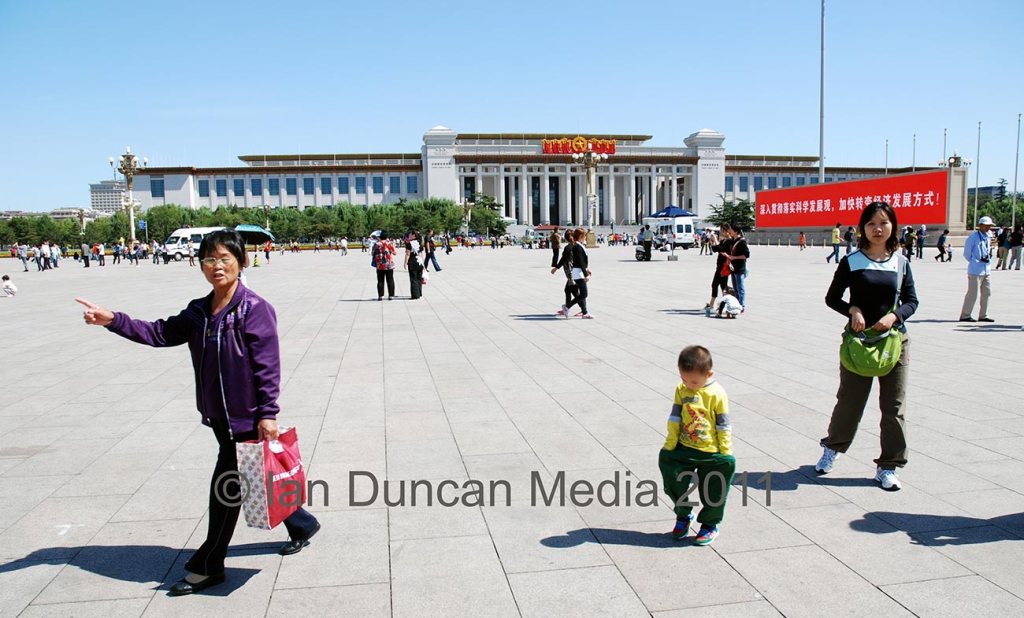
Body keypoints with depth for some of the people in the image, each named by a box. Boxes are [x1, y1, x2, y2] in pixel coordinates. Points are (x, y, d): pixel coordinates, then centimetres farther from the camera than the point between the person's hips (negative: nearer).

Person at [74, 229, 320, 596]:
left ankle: (206, 567, 18)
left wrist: (267, 413, -19)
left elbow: (267, 366, -17)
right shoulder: (198, 311, 7)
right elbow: (162, 333, 7)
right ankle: (301, 525, 38)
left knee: (227, 487, 1)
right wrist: (113, 321, -3)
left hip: (248, 417, -8)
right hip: (219, 415, 8)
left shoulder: (255, 309, -15)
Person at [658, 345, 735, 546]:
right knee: (675, 484, 8)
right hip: (683, 450, 3)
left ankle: (710, 525, 30)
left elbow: (724, 426, -8)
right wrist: (670, 445, -2)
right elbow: (674, 419, 0)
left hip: (712, 454, -3)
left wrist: (726, 454, -7)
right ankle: (683, 515, 31)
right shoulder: (681, 390, -5)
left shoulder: (717, 394, -14)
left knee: (712, 494, 9)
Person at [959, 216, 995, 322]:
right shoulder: (973, 237, -10)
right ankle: (965, 316, 1)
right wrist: (975, 262, -5)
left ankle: (983, 316, 19)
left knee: (987, 293, 11)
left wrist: (988, 260, 12)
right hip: (975, 270, -8)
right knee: (972, 293, -7)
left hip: (986, 269, 8)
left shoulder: (987, 237, 13)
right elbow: (967, 253, -9)